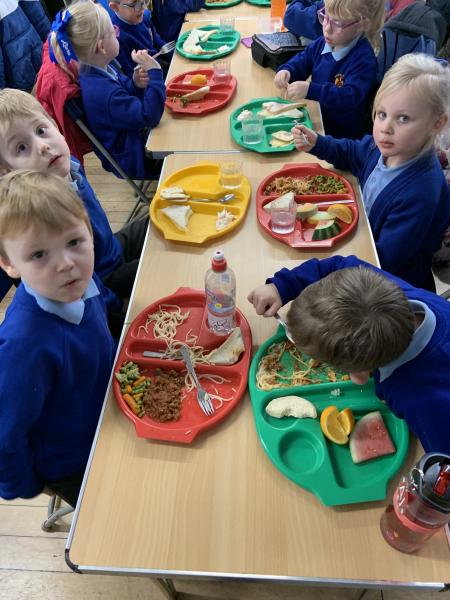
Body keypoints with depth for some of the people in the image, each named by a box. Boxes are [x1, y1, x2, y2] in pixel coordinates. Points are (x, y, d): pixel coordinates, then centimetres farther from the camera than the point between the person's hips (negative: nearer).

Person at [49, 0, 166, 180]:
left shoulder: (101, 69, -4)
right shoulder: (101, 91, -34)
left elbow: (126, 96, 11)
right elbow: (150, 116, -33)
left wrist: (136, 84, -12)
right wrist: (154, 72, -30)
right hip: (133, 160, -10)